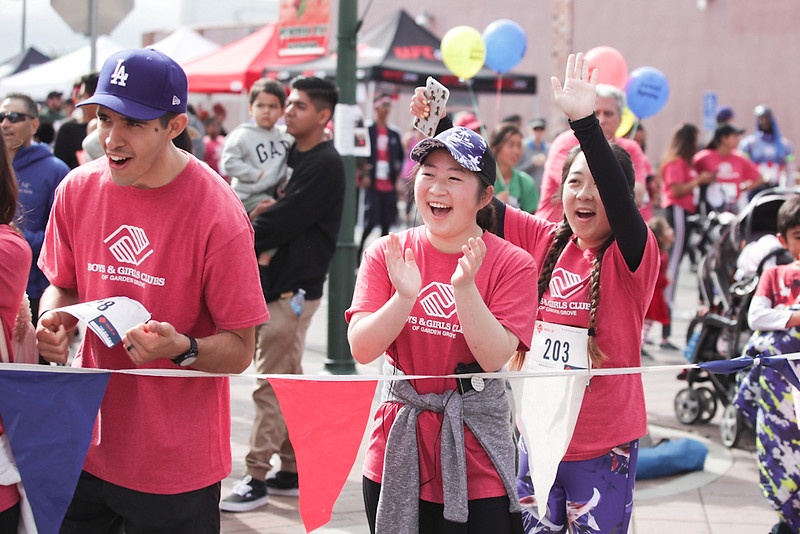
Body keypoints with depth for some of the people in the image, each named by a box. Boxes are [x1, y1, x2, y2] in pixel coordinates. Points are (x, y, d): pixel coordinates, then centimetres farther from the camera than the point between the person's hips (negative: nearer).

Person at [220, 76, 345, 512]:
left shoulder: (325, 165, -13)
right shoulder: (291, 156, 15)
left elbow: (282, 223, -19)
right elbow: (277, 214, 17)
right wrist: (260, 212, -5)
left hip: (294, 288, -9)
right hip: (273, 282, 9)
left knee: (272, 385, -6)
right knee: (288, 380, 13)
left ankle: (256, 477, -2)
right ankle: (292, 470, 22)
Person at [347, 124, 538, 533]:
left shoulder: (512, 265, -6)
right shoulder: (386, 254, 0)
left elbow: (494, 358, -16)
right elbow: (361, 349, -8)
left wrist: (465, 288, -28)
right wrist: (404, 297, -24)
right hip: (397, 449, 2)